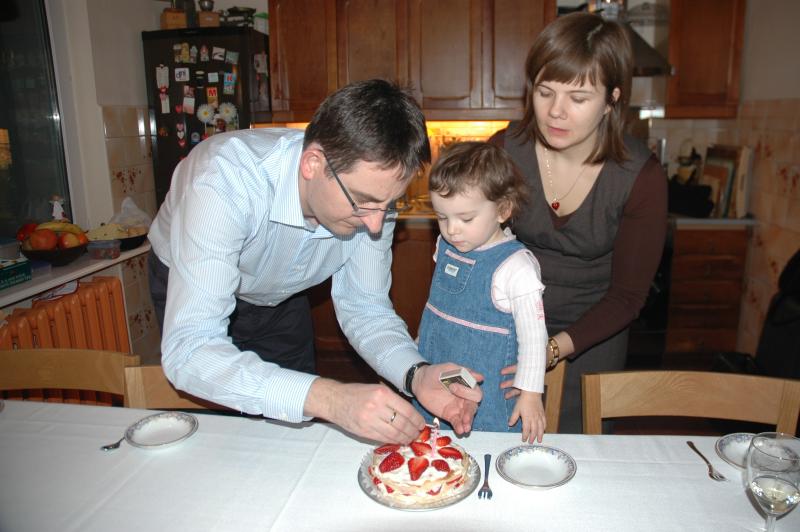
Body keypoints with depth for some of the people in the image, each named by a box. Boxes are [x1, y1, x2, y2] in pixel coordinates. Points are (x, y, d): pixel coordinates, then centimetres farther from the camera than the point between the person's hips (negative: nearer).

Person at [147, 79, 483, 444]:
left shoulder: (371, 187, -26)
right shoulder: (226, 182, -42)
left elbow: (364, 309, -17)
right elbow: (189, 352, -46)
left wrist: (417, 375, -35)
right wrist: (328, 398, -57)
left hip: (279, 298, 4)